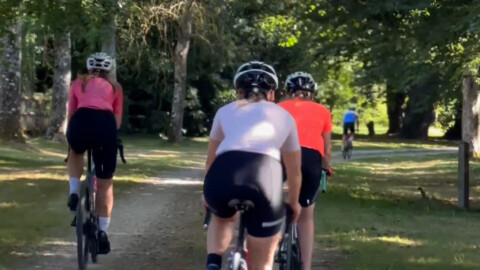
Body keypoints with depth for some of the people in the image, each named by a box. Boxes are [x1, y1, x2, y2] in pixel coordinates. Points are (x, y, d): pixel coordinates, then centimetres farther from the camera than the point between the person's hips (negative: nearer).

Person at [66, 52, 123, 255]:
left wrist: (72, 137, 38)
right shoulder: (115, 87, 29)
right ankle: (102, 233, 8)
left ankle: (74, 194, 16)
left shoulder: (78, 83, 28)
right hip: (106, 124, 0)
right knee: (105, 183, 14)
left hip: (81, 121, 0)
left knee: (76, 153, 37)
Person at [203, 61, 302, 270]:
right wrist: (294, 202, 58)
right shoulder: (283, 116, 30)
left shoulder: (225, 111, 30)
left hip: (223, 175, 1)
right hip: (265, 177, -1)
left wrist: (209, 194, 60)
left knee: (222, 217, 38)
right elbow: (294, 170, 40)